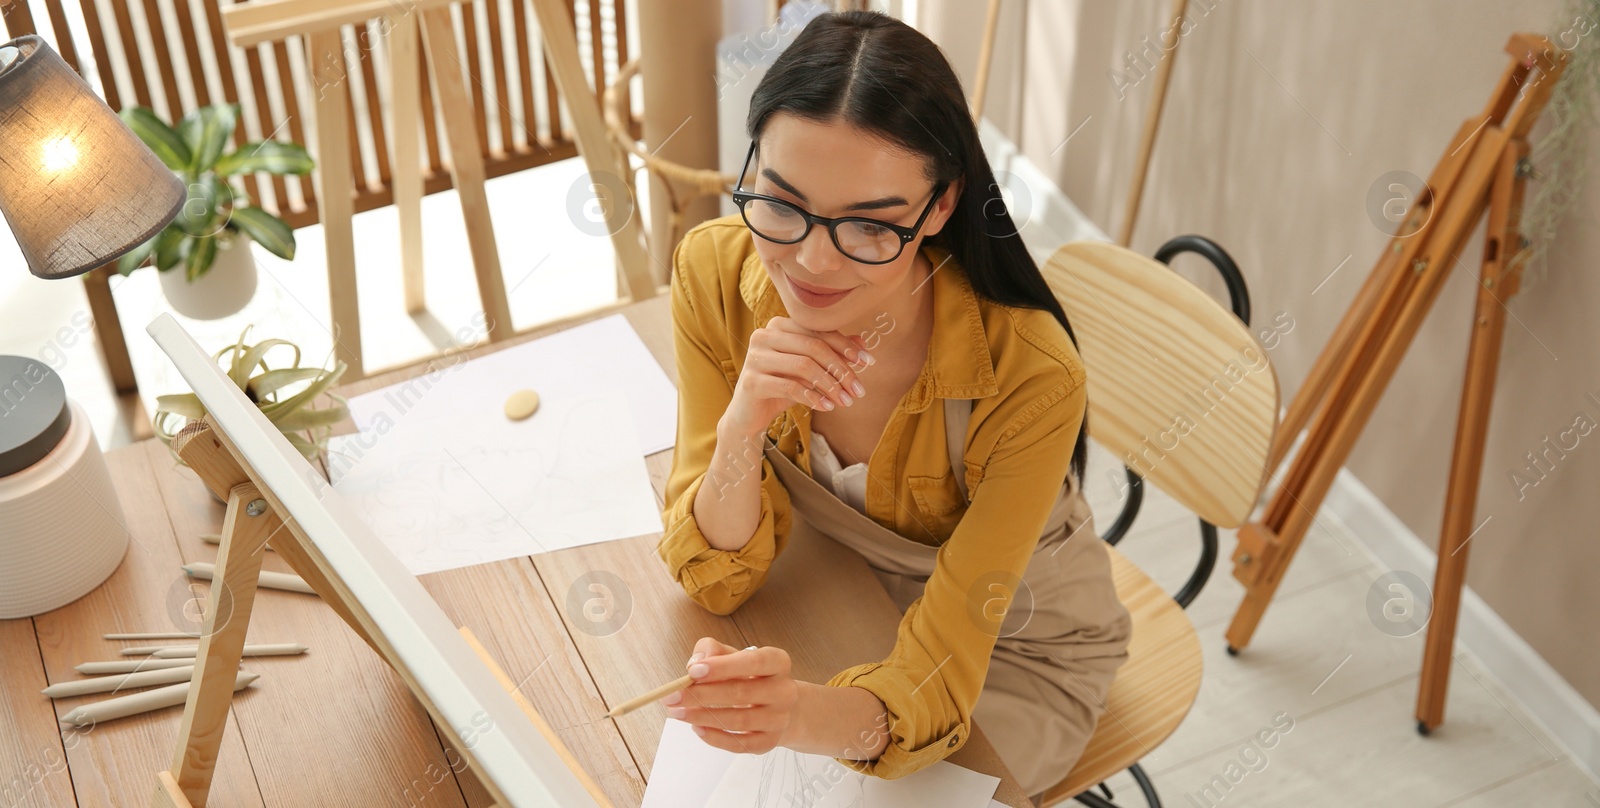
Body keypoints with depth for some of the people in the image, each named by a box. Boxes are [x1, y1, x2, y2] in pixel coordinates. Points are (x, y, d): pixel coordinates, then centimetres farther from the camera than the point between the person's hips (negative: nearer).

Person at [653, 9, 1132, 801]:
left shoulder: (1029, 379, -34)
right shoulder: (715, 270, -23)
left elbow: (936, 676, -32)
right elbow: (719, 581, -18)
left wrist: (805, 716, -55)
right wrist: (742, 427, -40)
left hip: (1015, 649, -3)